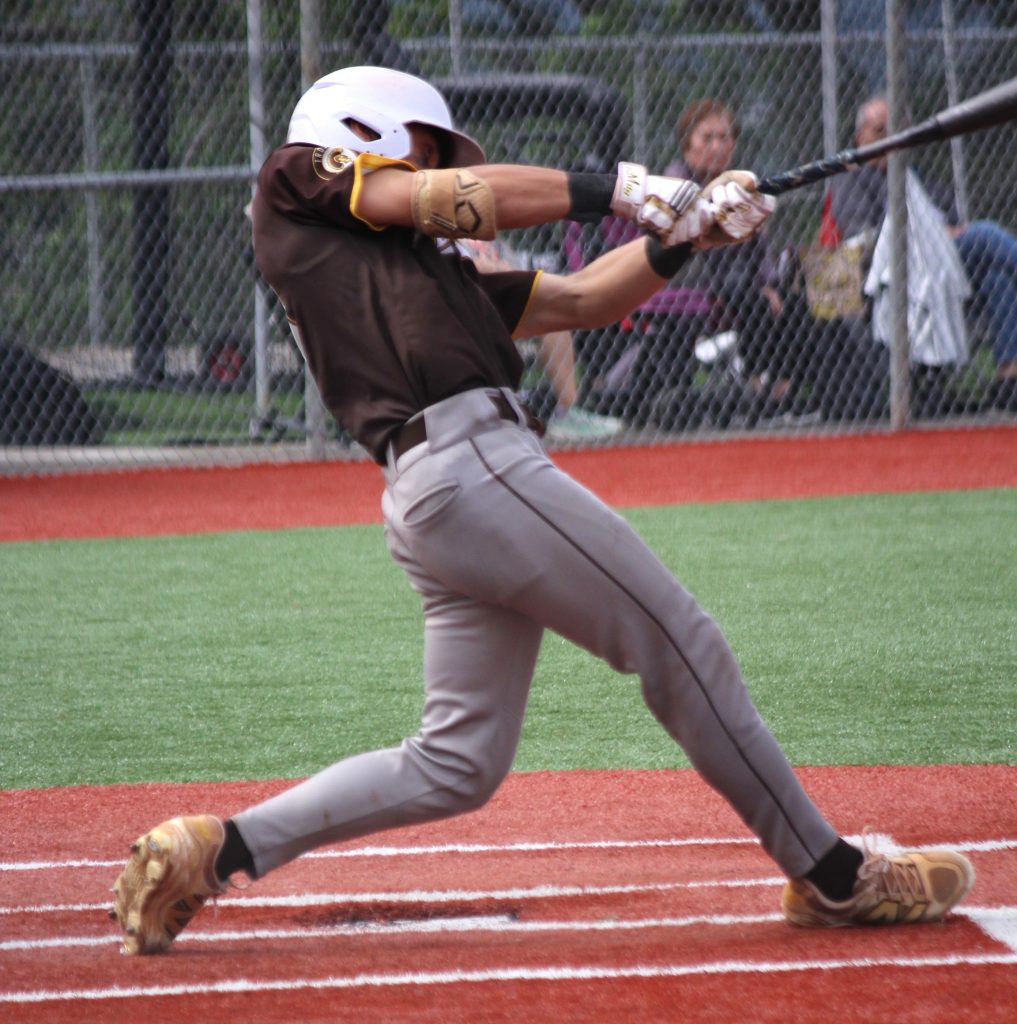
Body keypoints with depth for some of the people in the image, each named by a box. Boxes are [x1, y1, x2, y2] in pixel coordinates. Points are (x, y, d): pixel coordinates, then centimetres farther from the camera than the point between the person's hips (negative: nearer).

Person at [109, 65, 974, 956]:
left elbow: (584, 299, 26)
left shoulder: (437, 270, 30)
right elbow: (460, 199, -2)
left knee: (458, 765, 10)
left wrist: (687, 231, 14)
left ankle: (221, 848, 7)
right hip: (472, 467, -9)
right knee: (684, 648, -2)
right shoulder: (296, 181, 10)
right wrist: (622, 191, -3)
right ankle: (832, 877, 6)